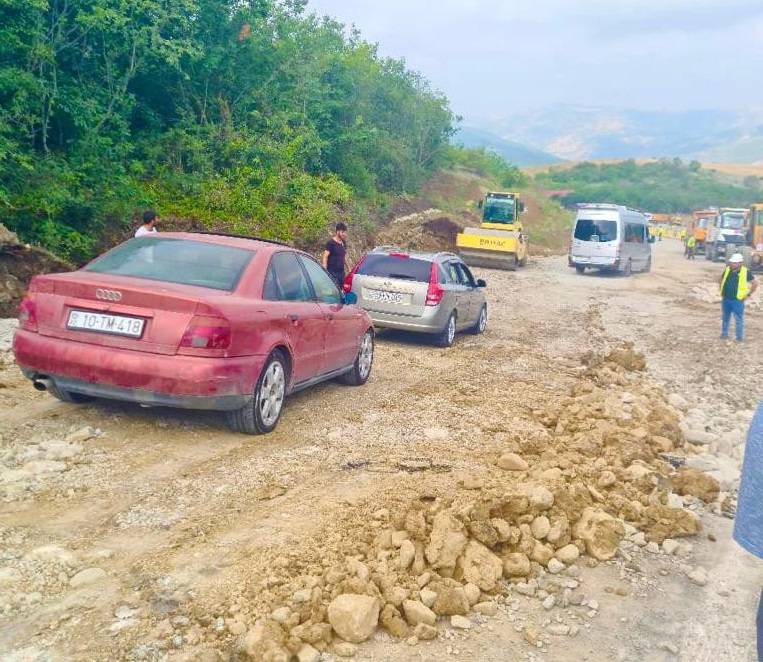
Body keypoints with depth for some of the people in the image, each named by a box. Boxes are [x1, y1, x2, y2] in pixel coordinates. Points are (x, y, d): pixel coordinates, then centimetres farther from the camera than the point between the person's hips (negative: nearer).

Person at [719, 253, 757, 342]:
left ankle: (739, 337, 11)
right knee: (725, 318, 16)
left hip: (737, 300, -5)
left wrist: (748, 294, -6)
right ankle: (724, 334, 30)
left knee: (738, 319, 2)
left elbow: (755, 283, -5)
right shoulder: (727, 270, 2)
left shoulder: (745, 272, -11)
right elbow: (722, 279, 21)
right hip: (725, 299, 5)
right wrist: (722, 291, 14)